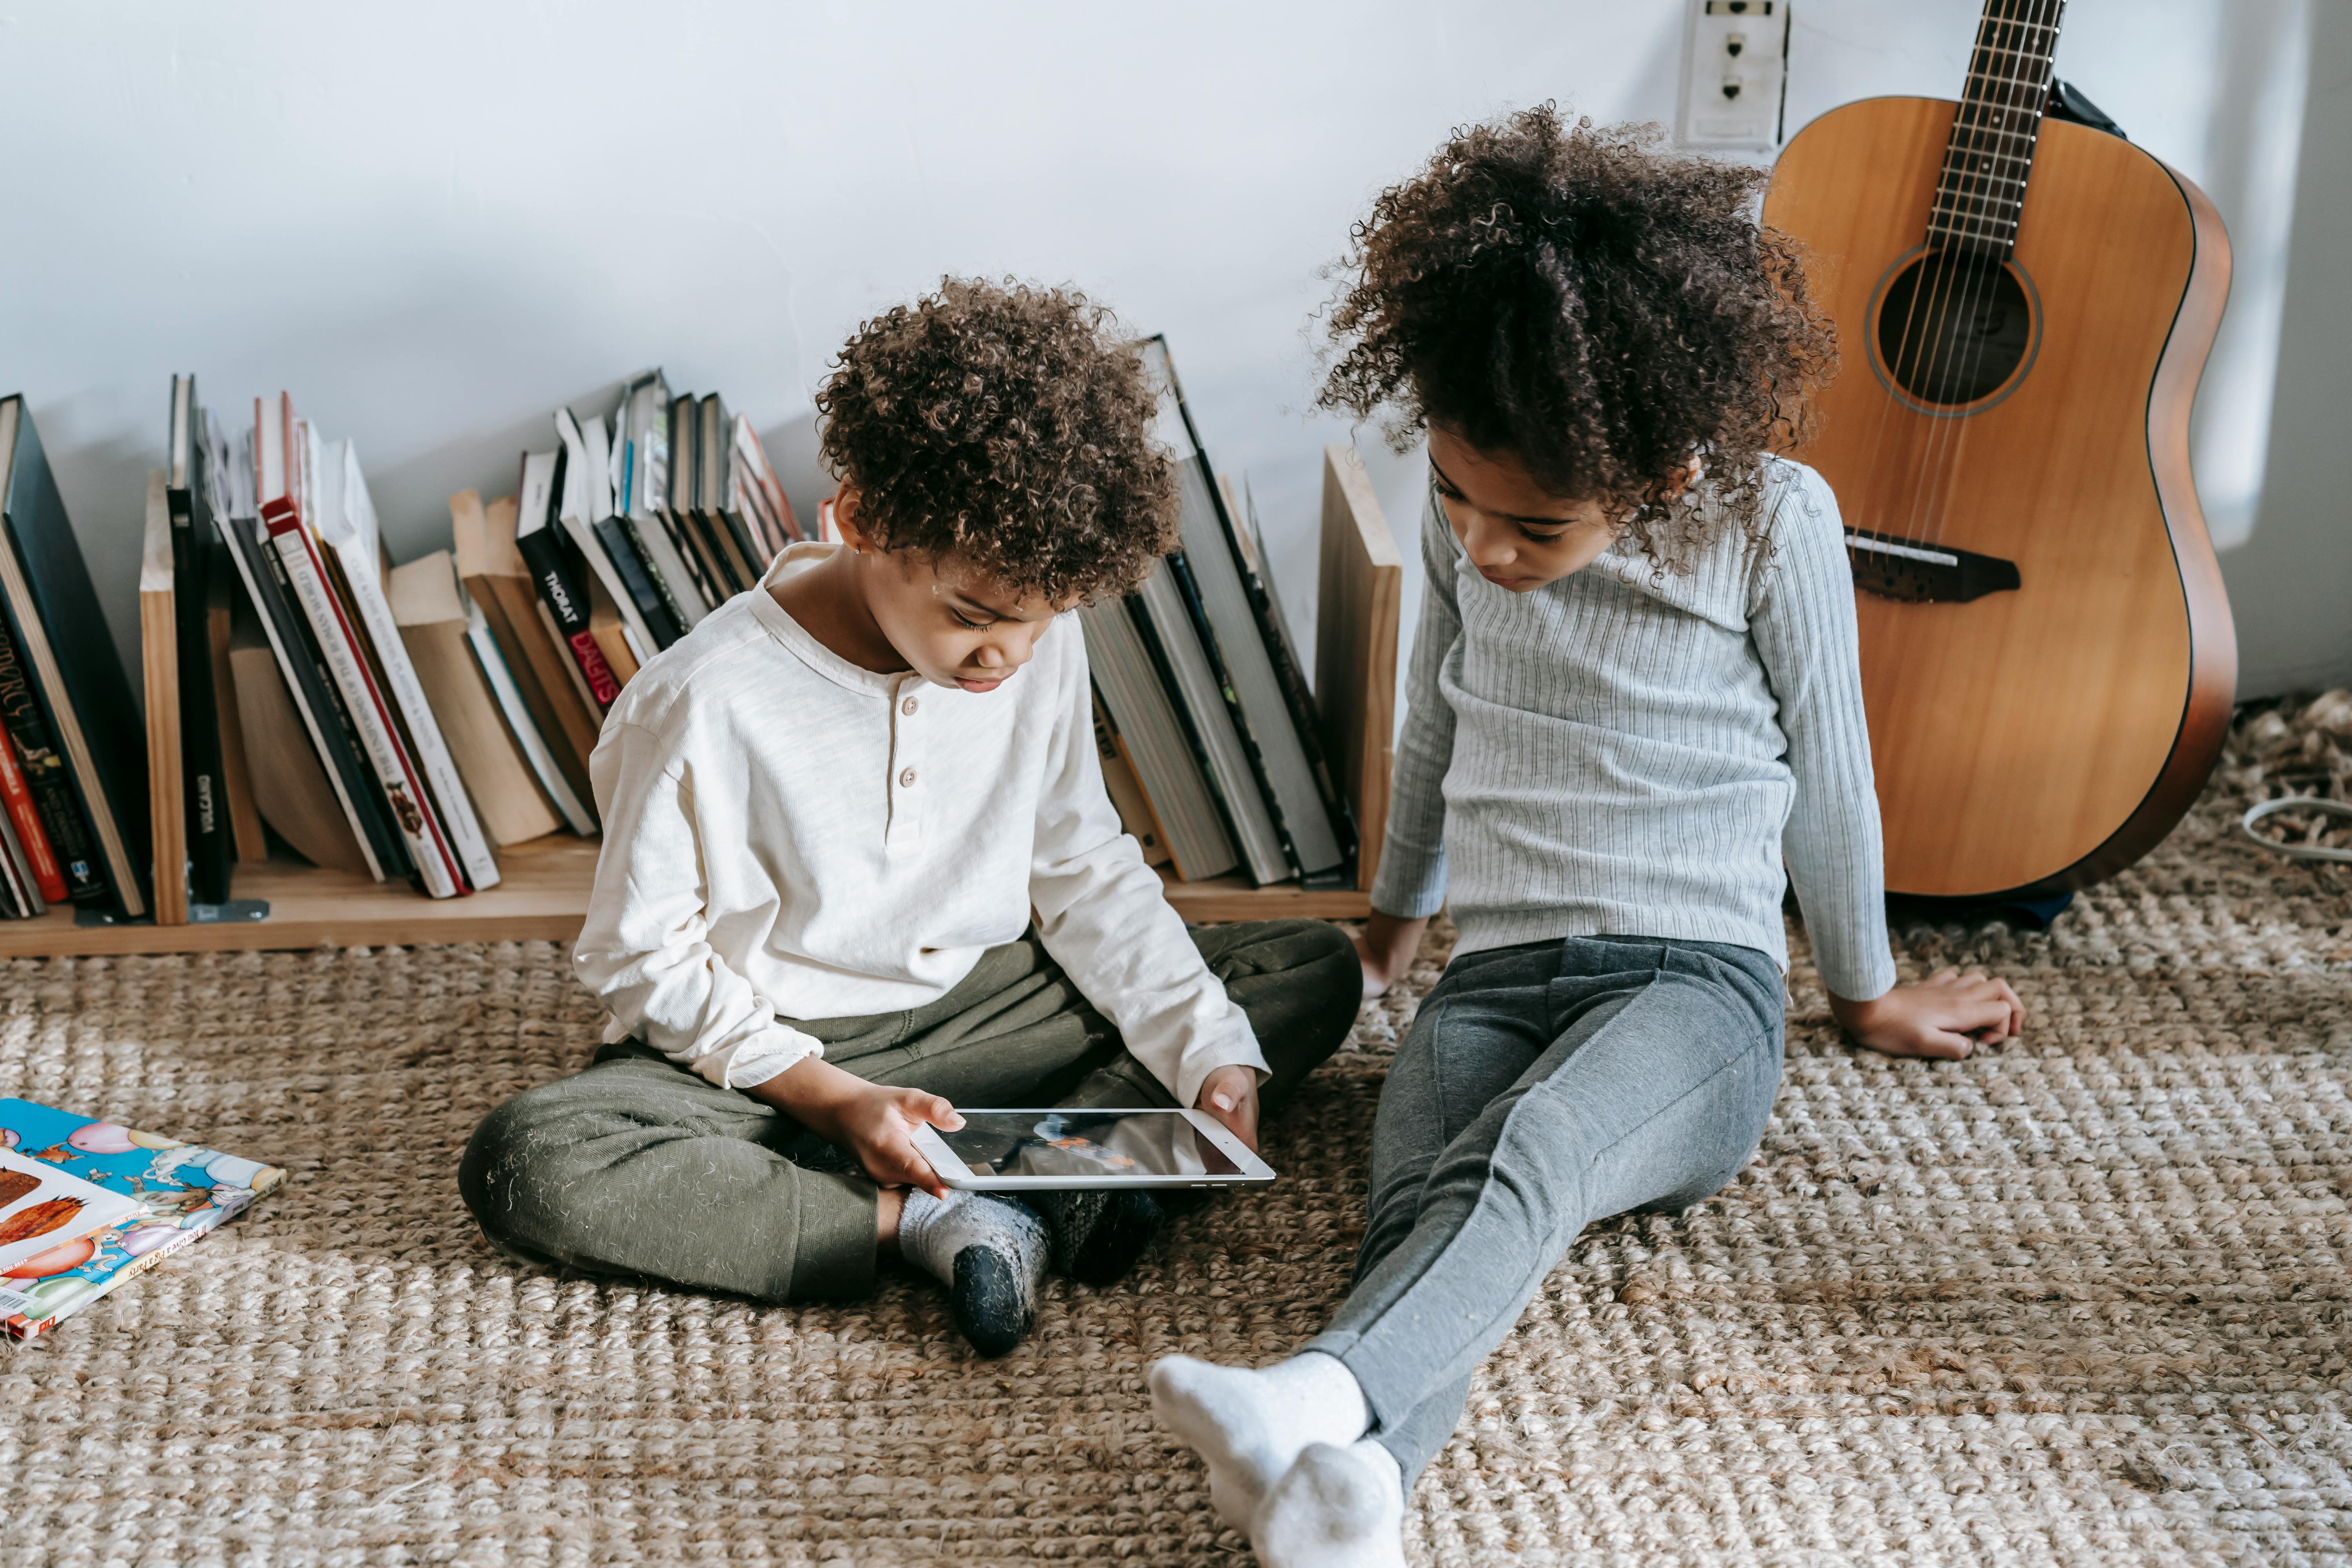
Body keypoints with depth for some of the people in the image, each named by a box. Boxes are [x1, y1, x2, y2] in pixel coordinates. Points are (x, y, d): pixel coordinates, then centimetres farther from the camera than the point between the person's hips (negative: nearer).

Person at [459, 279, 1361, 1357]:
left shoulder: (1042, 646, -8)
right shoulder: (707, 701, -22)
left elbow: (1082, 872, 4)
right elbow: (642, 956, -13)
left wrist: (1209, 1054, -9)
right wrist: (830, 1097, -23)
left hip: (980, 1007, 5)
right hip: (771, 1053, -4)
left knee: (1315, 968, -6)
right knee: (526, 1166, -33)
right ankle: (917, 1223, -31)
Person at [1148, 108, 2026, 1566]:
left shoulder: (1771, 522, -5)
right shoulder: (1465, 513, 9)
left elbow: (1829, 773, 7)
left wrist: (1869, 992, 20)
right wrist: (1394, 921, 41)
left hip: (1693, 985, -3)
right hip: (1492, 983, 4)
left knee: (1523, 1156, -40)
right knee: (1421, 1216, -33)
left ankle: (1315, 1399, -67)